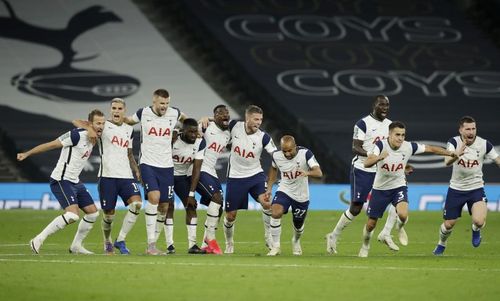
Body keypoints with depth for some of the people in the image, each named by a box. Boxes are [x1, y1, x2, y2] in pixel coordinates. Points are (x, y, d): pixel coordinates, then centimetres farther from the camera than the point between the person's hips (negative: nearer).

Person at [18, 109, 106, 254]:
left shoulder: (93, 139, 6)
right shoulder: (77, 135, -19)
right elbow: (51, 145, -14)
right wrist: (27, 154, -10)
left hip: (75, 182, 9)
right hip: (61, 181, -9)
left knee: (93, 213, 9)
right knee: (72, 215, -24)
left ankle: (76, 246, 22)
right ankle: (38, 240, -17)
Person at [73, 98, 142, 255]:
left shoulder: (129, 130, 17)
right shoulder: (103, 126, 1)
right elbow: (76, 122, -5)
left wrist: (136, 170, 13)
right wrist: (89, 128, -24)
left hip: (126, 176, 4)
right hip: (107, 176, -4)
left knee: (136, 203, -20)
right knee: (109, 214, -1)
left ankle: (120, 240, -11)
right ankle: (107, 242, 28)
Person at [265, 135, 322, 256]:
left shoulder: (305, 153, -23)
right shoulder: (276, 156, -13)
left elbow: (319, 173, -31)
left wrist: (307, 173, -52)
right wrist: (269, 187, 8)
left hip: (301, 196, -1)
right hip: (284, 191, 1)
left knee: (298, 226, 14)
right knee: (275, 213, -28)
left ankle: (296, 241, 50)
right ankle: (276, 246, -15)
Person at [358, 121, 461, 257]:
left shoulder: (409, 147, -15)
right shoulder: (381, 145, -22)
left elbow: (431, 149, -2)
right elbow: (367, 163, -35)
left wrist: (451, 153, -4)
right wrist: (379, 158, -54)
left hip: (399, 186, 1)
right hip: (380, 189, -1)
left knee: (403, 214, -27)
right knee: (371, 224, 7)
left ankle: (399, 228, 10)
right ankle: (365, 246, 38)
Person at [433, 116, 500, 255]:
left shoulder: (484, 144, -12)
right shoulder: (454, 142, -15)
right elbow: (447, 162, -30)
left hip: (476, 188, 0)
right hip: (456, 188, 1)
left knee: (479, 221, -23)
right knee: (448, 224, 8)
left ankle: (476, 231, 15)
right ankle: (441, 245, 41)